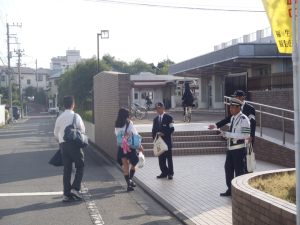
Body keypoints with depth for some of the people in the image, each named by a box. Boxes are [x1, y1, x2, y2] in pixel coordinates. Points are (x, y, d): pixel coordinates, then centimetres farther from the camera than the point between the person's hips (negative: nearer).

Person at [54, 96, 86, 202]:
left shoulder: (60, 117, 6)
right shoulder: (75, 116, -8)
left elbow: (56, 133, 13)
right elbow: (83, 130, -4)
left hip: (63, 144, 5)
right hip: (74, 143, -4)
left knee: (67, 169, 8)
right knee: (80, 166, 7)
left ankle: (67, 194, 8)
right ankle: (75, 188, -9)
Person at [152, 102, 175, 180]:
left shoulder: (168, 118, -3)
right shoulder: (155, 119, 15)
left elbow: (171, 129, -8)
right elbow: (154, 130, 16)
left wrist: (164, 134, -17)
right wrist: (155, 136, 0)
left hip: (167, 141, -5)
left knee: (169, 158, 0)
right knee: (161, 158, 6)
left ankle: (170, 173, 8)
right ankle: (164, 172, 16)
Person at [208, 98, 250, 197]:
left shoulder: (243, 119, -15)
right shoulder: (232, 118, 11)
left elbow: (246, 135, -23)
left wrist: (229, 134, -23)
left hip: (239, 149, -9)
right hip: (230, 148, 9)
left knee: (239, 170, 1)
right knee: (228, 168, 15)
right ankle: (230, 190, 29)